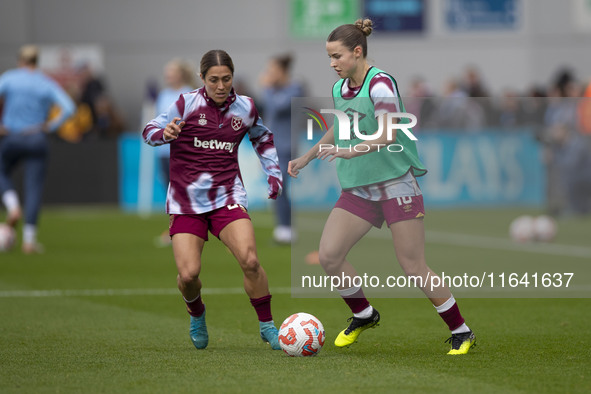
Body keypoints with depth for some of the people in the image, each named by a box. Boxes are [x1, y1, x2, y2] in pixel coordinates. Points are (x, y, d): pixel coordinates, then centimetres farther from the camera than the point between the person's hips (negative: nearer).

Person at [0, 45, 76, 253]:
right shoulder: (47, 83, 4)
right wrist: (51, 125, 1)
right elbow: (69, 108, -7)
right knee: (34, 188, 2)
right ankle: (29, 240, -4)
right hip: (37, 140, 1)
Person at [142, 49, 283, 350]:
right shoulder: (188, 103, -5)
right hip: (186, 201, -1)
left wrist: (273, 173, 15)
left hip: (227, 197, 1)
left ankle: (267, 326, -3)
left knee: (250, 261, -21)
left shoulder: (245, 108, 5)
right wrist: (165, 133, -23)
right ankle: (197, 315, 23)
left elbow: (262, 138, 26)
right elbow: (149, 131, -1)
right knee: (188, 275, -12)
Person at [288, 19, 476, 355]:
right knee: (329, 254, -7)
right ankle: (363, 315, 18)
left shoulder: (380, 83, -15)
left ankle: (462, 333, 8)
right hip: (358, 187, 7)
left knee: (414, 267, -7)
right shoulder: (339, 89, 8)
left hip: (396, 182, -7)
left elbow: (388, 134, -28)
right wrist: (307, 157, 29)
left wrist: (352, 151, -40)